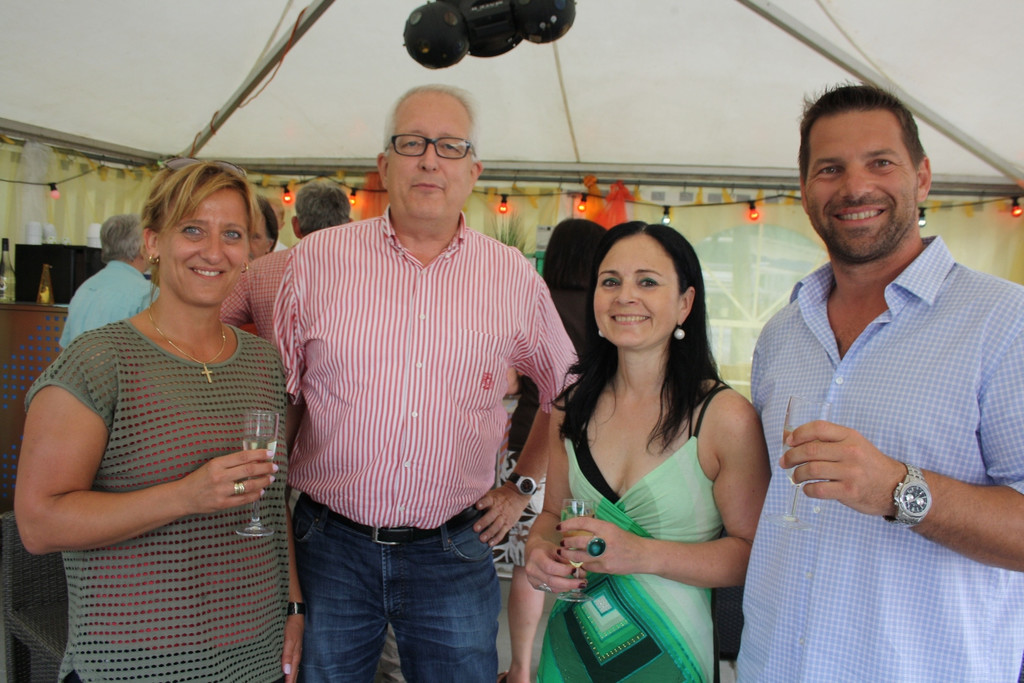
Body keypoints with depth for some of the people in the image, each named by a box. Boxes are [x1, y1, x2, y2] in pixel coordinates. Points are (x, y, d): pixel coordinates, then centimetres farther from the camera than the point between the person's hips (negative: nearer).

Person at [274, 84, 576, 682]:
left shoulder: (515, 279, 0)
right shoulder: (316, 259, -3)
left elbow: (565, 390, 14)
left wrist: (523, 486, 10)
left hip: (453, 555, 1)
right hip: (331, 547, 0)